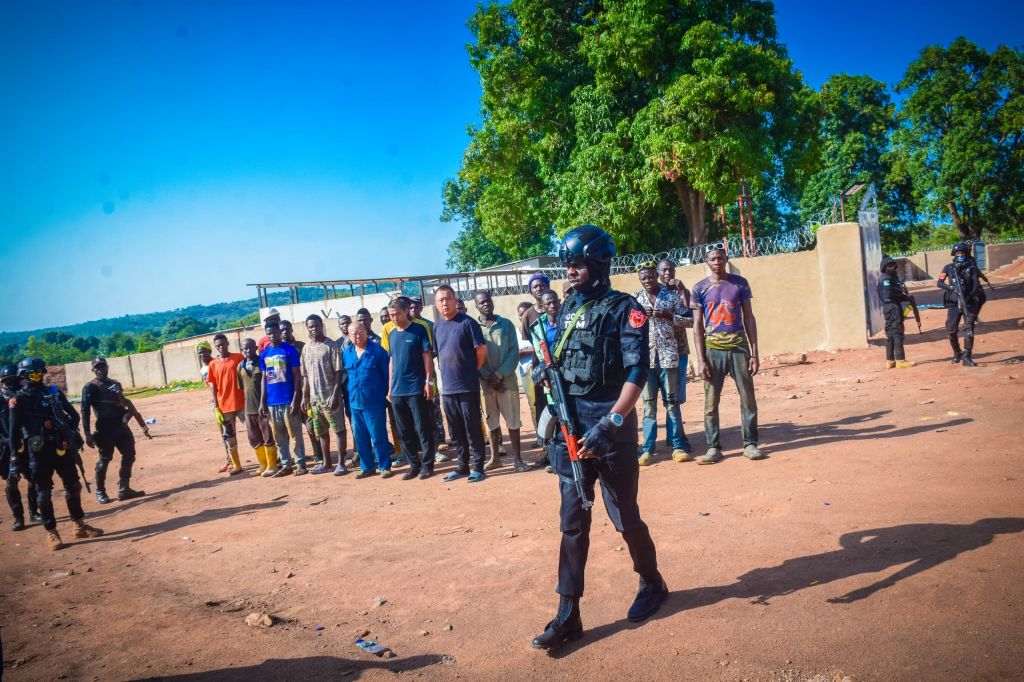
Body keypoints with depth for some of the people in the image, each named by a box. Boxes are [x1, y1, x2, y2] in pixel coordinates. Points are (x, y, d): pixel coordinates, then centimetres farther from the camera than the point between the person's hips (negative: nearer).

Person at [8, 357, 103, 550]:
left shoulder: (54, 392, 9)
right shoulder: (19, 400, -4)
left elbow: (73, 414, 15)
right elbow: (14, 432, -6)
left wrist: (71, 433, -3)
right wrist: (15, 458, -11)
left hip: (62, 448, 4)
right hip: (39, 452, -4)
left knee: (73, 486, 9)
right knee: (44, 493, 3)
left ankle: (79, 525, 21)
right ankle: (51, 533, 14)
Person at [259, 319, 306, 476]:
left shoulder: (290, 350, -6)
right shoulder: (264, 354, 10)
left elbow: (297, 376, -7)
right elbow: (264, 379, 13)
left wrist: (295, 399, -13)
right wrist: (262, 401, 8)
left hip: (288, 400, -5)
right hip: (272, 402, 5)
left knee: (295, 434, 1)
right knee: (278, 436, 11)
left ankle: (301, 464, 10)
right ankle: (286, 465, 20)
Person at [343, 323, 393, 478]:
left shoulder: (377, 350, -8)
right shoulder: (346, 353, 8)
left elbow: (387, 374, -5)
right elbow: (345, 376, 15)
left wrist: (386, 395, -5)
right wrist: (349, 396, 9)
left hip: (374, 402, -5)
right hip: (355, 402, 6)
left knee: (378, 437, 1)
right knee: (360, 438, 12)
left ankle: (385, 466, 14)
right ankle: (366, 467, 25)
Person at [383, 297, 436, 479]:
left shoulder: (420, 329, -6)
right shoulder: (389, 331, 9)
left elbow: (427, 356, -6)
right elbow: (390, 359, 14)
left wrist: (429, 382, -11)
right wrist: (390, 385, 12)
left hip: (417, 388, -5)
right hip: (397, 390, 5)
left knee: (423, 428, 2)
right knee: (404, 431, 10)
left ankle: (427, 464, 12)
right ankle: (414, 464, 20)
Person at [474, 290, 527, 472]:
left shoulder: (507, 324, 4)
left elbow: (514, 353, -2)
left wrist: (499, 375, -13)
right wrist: (488, 377, -12)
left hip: (507, 380, 0)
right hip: (485, 382, 1)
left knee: (513, 420, 1)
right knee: (491, 420, 9)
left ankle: (517, 458, 8)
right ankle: (495, 457, 20)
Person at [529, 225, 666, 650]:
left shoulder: (623, 309, -8)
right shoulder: (567, 308, 11)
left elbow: (637, 372, -18)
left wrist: (610, 423, -28)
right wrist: (545, 368, -2)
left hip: (609, 429, -5)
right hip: (569, 428, 5)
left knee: (625, 517, 10)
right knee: (572, 522, 8)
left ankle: (652, 584, 36)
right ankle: (567, 615, 15)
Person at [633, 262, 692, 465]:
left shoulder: (672, 294, 4)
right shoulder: (635, 299, 7)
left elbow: (688, 318, 3)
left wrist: (668, 316, -12)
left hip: (668, 354, -1)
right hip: (645, 355, 1)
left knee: (672, 400, 4)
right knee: (648, 403, 3)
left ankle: (678, 445, 10)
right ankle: (647, 448, 7)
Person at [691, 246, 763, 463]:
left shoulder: (740, 283, 6)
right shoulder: (700, 288, 2)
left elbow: (749, 318, 7)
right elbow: (697, 326, 1)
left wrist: (754, 353, 1)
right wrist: (701, 360, -5)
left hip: (739, 347, 1)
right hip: (713, 349, -1)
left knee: (748, 398, 3)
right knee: (711, 402, 1)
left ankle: (750, 444, 13)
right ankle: (713, 447, 10)